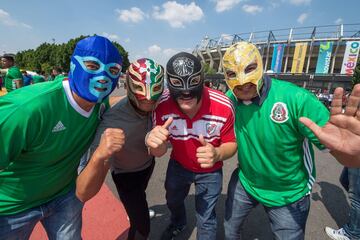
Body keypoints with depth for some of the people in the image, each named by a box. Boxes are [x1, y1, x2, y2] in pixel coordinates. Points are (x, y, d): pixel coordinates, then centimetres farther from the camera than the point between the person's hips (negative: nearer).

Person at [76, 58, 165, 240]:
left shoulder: (154, 106, -28)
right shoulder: (113, 123, -44)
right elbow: (83, 194, -49)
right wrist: (99, 156, -66)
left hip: (148, 163, 6)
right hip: (127, 175, -5)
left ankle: (138, 210, 71)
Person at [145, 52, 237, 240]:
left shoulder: (223, 106, -32)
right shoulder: (162, 106, -27)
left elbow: (231, 143, -18)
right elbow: (159, 152, -20)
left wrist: (217, 154, -42)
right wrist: (153, 141, -45)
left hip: (209, 171, -3)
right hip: (178, 165, 4)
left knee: (205, 220, 16)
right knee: (173, 201, 33)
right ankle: (177, 224, 71)